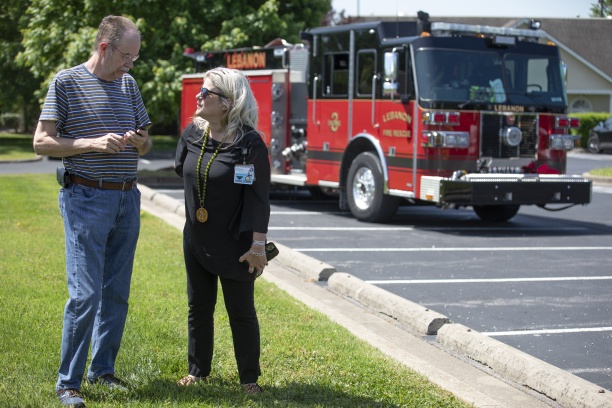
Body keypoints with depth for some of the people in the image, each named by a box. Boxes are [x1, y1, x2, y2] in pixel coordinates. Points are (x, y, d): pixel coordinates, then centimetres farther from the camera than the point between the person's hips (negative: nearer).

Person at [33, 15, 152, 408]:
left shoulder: (128, 84, 12)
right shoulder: (67, 82, -5)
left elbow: (146, 144, 19)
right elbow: (42, 142, -7)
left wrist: (139, 141, -5)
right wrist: (93, 143, -18)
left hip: (127, 199, 6)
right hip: (86, 200, -6)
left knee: (117, 293, 9)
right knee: (85, 294, -9)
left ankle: (103, 369, 22)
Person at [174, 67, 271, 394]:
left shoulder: (249, 143, -19)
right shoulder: (193, 133, -2)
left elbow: (259, 198, -18)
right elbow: (181, 168, 19)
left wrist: (258, 245, -19)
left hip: (234, 244, -6)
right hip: (197, 239, 6)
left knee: (241, 312, 5)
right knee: (198, 306, 16)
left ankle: (249, 377, 18)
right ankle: (197, 369, 30)